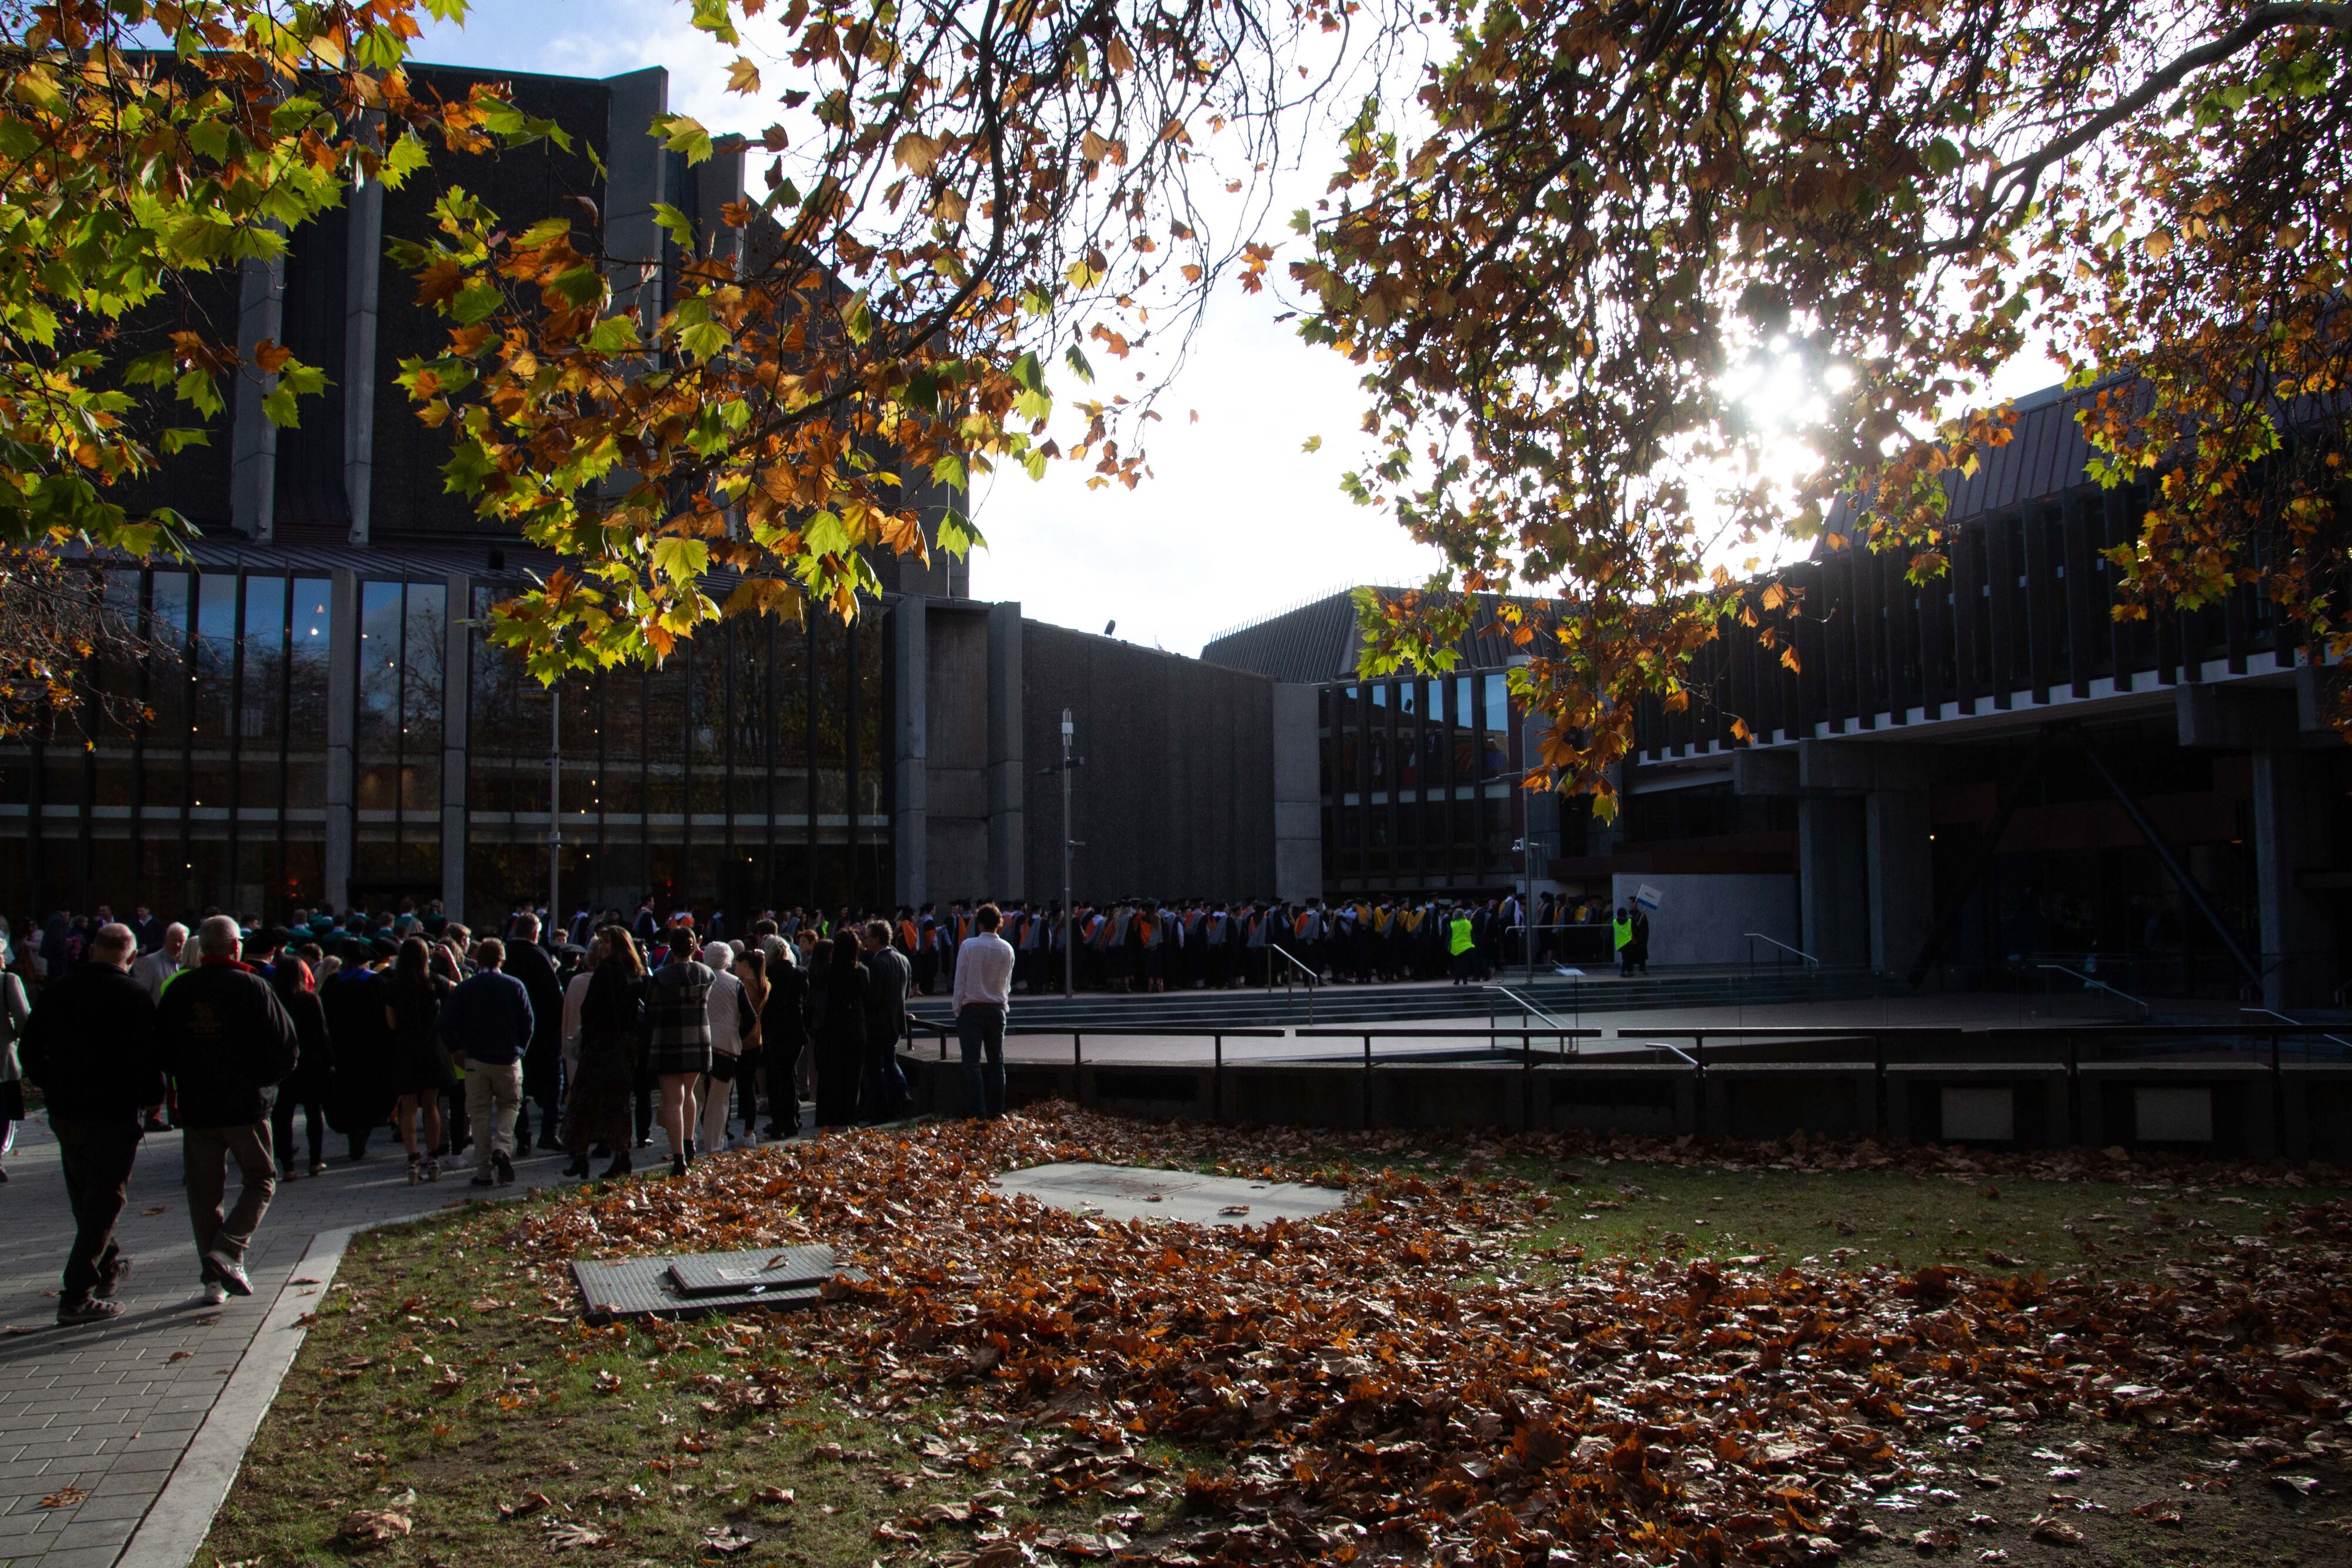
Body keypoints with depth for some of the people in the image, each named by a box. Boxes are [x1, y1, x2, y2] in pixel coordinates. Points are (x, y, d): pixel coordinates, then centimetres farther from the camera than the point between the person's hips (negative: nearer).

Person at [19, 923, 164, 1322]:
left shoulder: (56, 990, 4)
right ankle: (78, 1296, -5)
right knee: (104, 1200, 0)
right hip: (113, 1113, -6)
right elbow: (148, 1055, -14)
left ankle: (107, 1267, 39)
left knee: (85, 1197, 21)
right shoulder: (134, 995, -12)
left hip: (63, 1111, 6)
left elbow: (30, 1048, 11)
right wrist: (152, 1099, 1)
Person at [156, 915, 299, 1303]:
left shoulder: (179, 990, 2)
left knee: (204, 1192, 10)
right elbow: (286, 1046, -10)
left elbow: (162, 1050, 9)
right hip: (246, 1105, -4)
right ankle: (229, 1250, -10)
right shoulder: (251, 988, -9)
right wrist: (268, 1079, 9)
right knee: (260, 1178, 10)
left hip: (195, 1107, 4)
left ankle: (213, 1278, 11)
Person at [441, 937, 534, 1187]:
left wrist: (457, 1050, 8)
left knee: (480, 1113, 7)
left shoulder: (463, 989, -2)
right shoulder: (515, 986, -2)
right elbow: (529, 1024, -1)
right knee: (509, 1105, 16)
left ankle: (484, 1172, 7)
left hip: (476, 1060, 0)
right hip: (508, 1059, 0)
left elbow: (446, 1023, -6)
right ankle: (501, 1148, -11)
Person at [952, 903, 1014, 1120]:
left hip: (971, 1009, -4)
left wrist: (958, 1010, 0)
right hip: (997, 1010, 4)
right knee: (996, 1062, 9)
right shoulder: (1007, 949, 6)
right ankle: (996, 1111, 10)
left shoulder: (969, 945, -8)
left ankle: (977, 1112, -11)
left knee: (972, 1062, -4)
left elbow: (960, 981, -6)